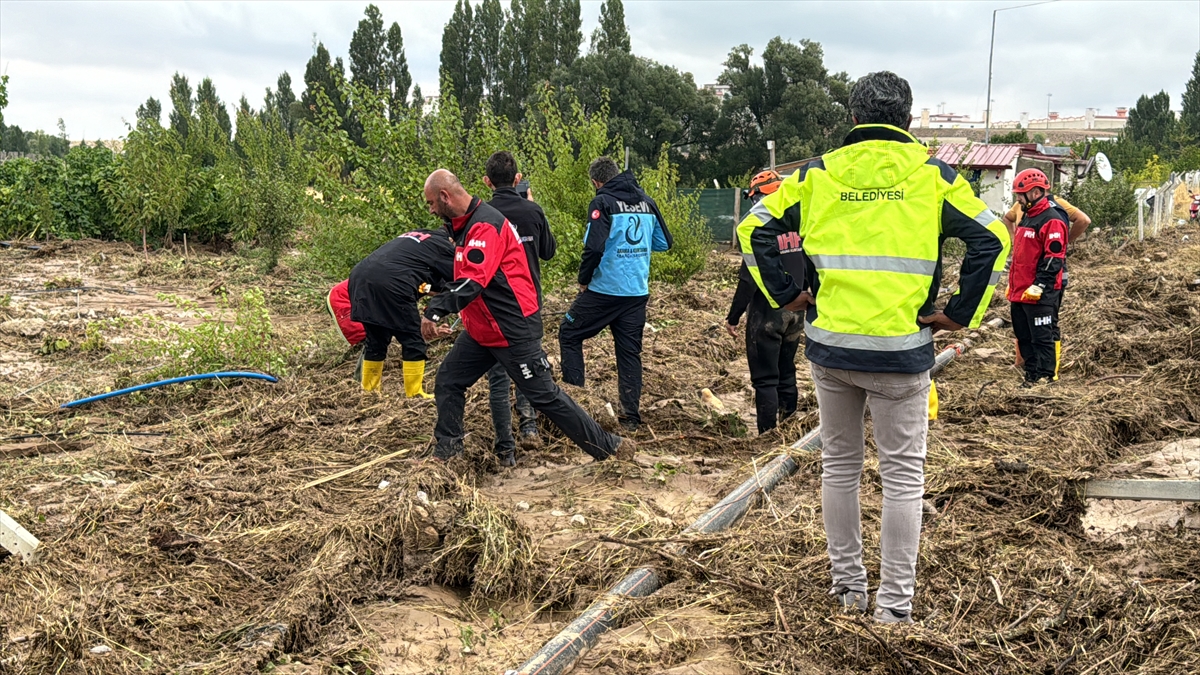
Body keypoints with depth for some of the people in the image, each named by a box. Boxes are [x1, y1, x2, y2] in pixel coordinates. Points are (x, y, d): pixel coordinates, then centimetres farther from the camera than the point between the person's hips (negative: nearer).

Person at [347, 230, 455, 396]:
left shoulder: (417, 235, 32)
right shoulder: (444, 247, 10)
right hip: (390, 283, -8)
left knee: (375, 339, 20)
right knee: (412, 340, 3)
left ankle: (368, 391, 27)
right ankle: (415, 395, 5)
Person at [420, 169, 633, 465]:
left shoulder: (486, 225, -21)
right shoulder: (466, 224, 10)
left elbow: (471, 282, -32)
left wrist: (434, 312, -37)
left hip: (514, 332, -10)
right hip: (482, 330, 10)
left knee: (544, 396, -2)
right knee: (448, 382, 8)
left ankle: (610, 447, 9)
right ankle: (447, 452, 20)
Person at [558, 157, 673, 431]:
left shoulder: (603, 202, -11)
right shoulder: (646, 202, 7)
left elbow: (594, 247, -20)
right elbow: (664, 243, 13)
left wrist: (583, 280, -7)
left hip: (605, 289, -5)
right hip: (638, 292, 6)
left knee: (569, 335, 12)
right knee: (630, 352, 12)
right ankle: (631, 415, 12)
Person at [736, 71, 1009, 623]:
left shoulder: (817, 174, 5)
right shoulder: (933, 175, 1)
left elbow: (753, 229, 3)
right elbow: (991, 239, -6)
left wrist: (785, 294, 8)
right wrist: (960, 313, 0)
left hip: (829, 346, 2)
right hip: (901, 351, -2)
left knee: (839, 466, 16)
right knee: (902, 473, 8)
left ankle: (846, 585, 26)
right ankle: (895, 600, 13)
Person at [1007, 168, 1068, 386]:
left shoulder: (1052, 220, -13)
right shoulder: (1027, 217, 17)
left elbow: (1053, 259, -19)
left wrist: (1038, 286, -22)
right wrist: (1012, 283, 24)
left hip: (1041, 294, -10)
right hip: (1020, 291, 10)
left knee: (1043, 337, -5)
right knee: (1024, 336, 14)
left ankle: (1046, 379, -1)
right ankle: (1031, 376, 23)